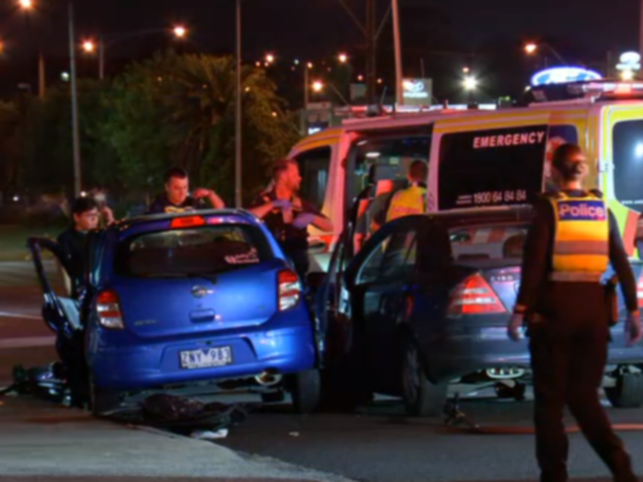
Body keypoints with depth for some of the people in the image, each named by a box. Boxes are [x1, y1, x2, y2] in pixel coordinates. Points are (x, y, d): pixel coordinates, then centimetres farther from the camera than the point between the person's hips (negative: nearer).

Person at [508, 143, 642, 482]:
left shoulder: (549, 207, -6)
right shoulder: (601, 208, 7)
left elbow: (534, 263, -13)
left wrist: (520, 310, -12)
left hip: (555, 305, -4)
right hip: (593, 307, 4)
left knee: (550, 397, 6)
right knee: (584, 395, 12)